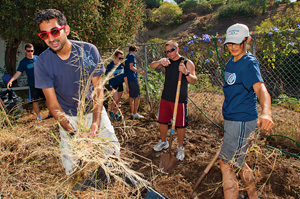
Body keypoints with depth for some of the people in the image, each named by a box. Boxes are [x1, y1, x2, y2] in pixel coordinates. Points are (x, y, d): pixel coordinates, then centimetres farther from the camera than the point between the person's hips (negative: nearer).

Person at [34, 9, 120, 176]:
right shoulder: (42, 63, -19)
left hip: (93, 109, 1)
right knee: (70, 165, -1)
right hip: (67, 116, 0)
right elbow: (52, 102, -16)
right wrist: (72, 131, -29)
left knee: (113, 149, 1)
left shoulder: (88, 50, -19)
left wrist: (96, 122, -28)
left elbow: (98, 88, -16)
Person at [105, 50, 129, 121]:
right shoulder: (110, 65, -9)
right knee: (116, 100, -12)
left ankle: (115, 113, 23)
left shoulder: (122, 65, 3)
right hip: (112, 85, -4)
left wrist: (127, 86, 7)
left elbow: (125, 76, 8)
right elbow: (107, 76, -2)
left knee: (118, 101, 8)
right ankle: (111, 111, 12)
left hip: (120, 85, 5)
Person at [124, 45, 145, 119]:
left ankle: (132, 113, 17)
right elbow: (131, 67, -16)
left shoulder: (127, 56, 20)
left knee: (131, 96, 13)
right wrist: (140, 71, -12)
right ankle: (135, 113, -8)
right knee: (137, 96, -7)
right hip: (133, 78, -10)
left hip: (129, 79, 10)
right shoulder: (132, 56, -7)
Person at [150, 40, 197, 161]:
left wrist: (186, 72, -32)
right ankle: (163, 142, 38)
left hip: (180, 100, -4)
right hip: (165, 98, 5)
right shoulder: (167, 61, 6)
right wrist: (160, 62, -23)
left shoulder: (187, 63, -7)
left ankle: (180, 148, 24)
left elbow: (194, 81, -13)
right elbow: (152, 66, -3)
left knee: (180, 125, 4)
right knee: (162, 121, 15)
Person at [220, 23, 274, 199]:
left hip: (242, 122, -10)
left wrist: (266, 112, -53)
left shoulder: (250, 63, -18)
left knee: (226, 164, -6)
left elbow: (260, 89, -35)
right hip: (231, 120, 10)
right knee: (237, 161, 22)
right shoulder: (231, 62, 9)